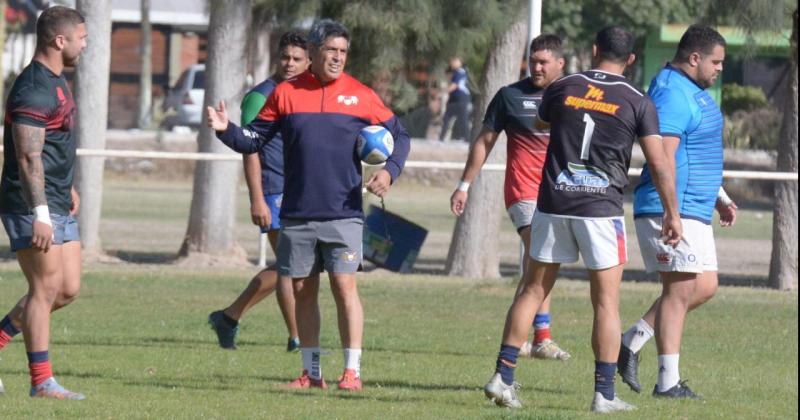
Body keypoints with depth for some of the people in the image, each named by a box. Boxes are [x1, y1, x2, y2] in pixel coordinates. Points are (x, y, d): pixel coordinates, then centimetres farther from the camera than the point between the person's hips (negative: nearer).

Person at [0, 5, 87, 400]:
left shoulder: (56, 82, 15)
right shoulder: (34, 90, -18)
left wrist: (68, 187, 32)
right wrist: (40, 215, -27)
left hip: (58, 206, 10)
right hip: (33, 205, -10)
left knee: (68, 289, 8)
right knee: (46, 287, -8)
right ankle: (41, 382, -4)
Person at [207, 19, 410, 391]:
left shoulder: (360, 96, 1)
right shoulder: (286, 94, 4)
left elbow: (398, 135, 8)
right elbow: (254, 139, 8)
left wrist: (390, 170, -9)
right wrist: (227, 130, -10)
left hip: (343, 214, -2)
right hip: (297, 216, 2)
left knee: (344, 284, -10)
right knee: (303, 290, 5)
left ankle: (352, 371, -5)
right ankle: (312, 372, 14)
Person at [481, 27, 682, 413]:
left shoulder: (562, 88, 5)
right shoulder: (638, 102, -2)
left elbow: (539, 124, 27)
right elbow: (659, 164, -4)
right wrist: (672, 212, 3)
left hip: (553, 204, 2)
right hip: (602, 208, -2)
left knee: (533, 290, 11)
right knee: (606, 301, 2)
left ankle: (503, 377, 6)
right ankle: (604, 393, -2)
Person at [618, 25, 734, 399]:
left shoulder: (695, 94, 18)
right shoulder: (672, 95, -17)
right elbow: (664, 159, -24)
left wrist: (720, 198, 26)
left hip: (695, 213, 10)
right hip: (672, 211, -10)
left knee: (704, 287, 11)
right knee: (680, 290, -8)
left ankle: (632, 341, 16)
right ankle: (668, 381, -5)